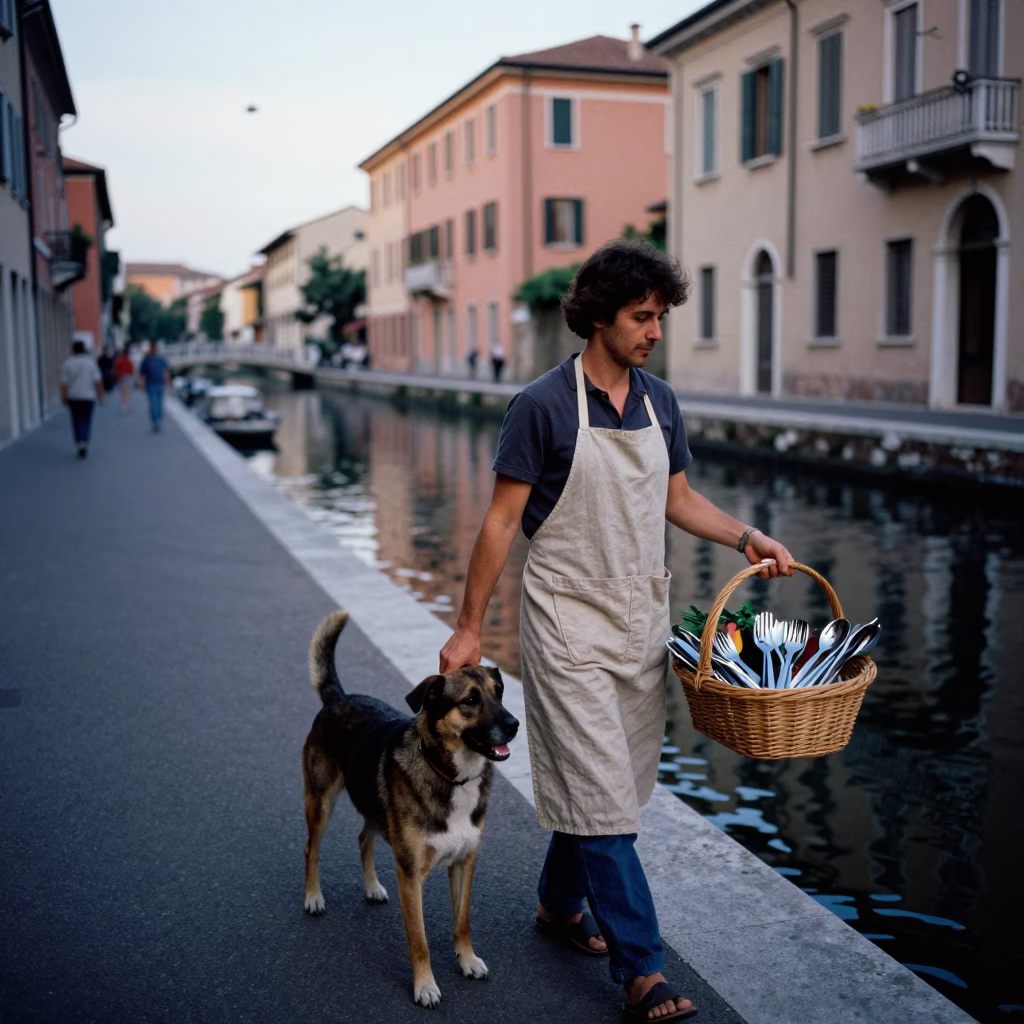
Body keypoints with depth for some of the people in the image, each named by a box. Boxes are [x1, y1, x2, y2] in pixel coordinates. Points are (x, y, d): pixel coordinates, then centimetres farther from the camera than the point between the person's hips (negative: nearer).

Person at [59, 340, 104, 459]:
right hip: (88, 396, -1)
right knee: (86, 421, 5)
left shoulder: (67, 363, -4)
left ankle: (79, 445, 8)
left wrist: (63, 398, 0)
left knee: (77, 421, 13)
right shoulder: (90, 361, -5)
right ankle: (84, 443, -13)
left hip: (73, 397, 1)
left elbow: (64, 383, -7)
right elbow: (98, 381, -7)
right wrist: (100, 395, 1)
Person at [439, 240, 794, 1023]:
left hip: (642, 622, 7)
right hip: (570, 627, -6)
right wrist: (469, 627, -8)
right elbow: (501, 520, -9)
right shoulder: (544, 406, -12)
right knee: (599, 795, -4)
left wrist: (747, 538, 1)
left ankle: (559, 902, 37)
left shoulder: (659, 401, 7)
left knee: (612, 784, 16)